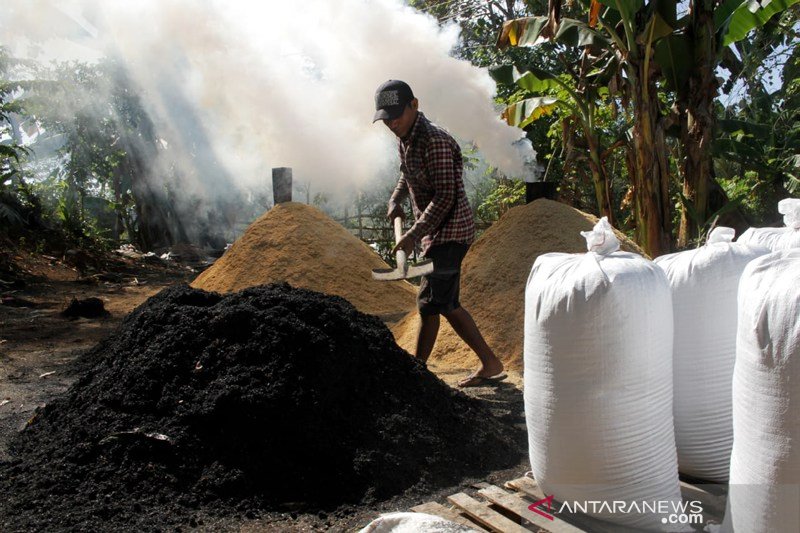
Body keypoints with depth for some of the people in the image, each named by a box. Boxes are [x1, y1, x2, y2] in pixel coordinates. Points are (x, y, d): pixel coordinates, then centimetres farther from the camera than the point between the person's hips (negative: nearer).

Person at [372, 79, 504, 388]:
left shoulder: (434, 141, -20)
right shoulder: (404, 139, 10)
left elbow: (445, 196, -25)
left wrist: (414, 234, -29)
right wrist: (395, 201, 12)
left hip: (451, 231, -10)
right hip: (435, 232, 10)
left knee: (429, 302, -9)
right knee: (446, 304, 12)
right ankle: (490, 364, 21)